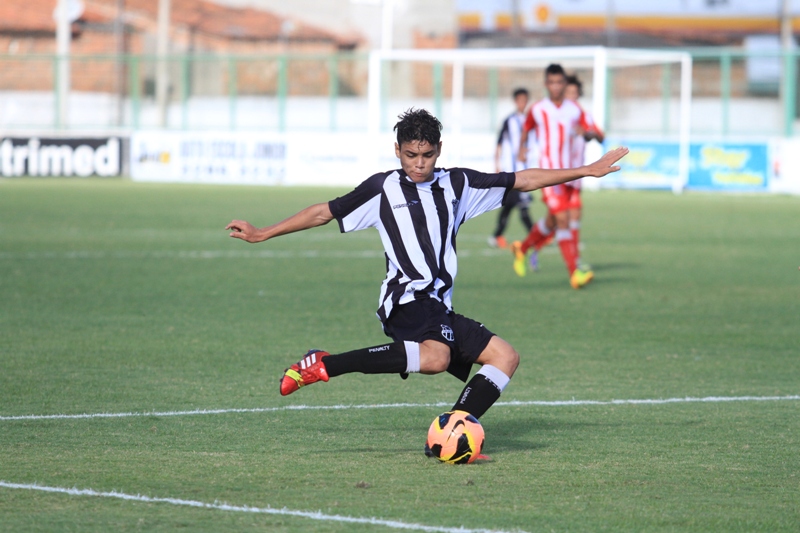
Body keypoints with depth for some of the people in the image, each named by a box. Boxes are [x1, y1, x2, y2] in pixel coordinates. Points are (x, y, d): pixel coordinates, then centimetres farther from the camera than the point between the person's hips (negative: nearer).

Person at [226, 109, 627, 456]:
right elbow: (324, 212, 10)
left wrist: (586, 171, 19)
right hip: (406, 298, -7)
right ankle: (321, 366, -32)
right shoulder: (382, 188, 5)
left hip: (439, 306, 7)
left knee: (505, 357, -3)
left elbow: (523, 180, 20)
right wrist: (262, 234, 11)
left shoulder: (456, 184, 16)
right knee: (435, 357, -35)